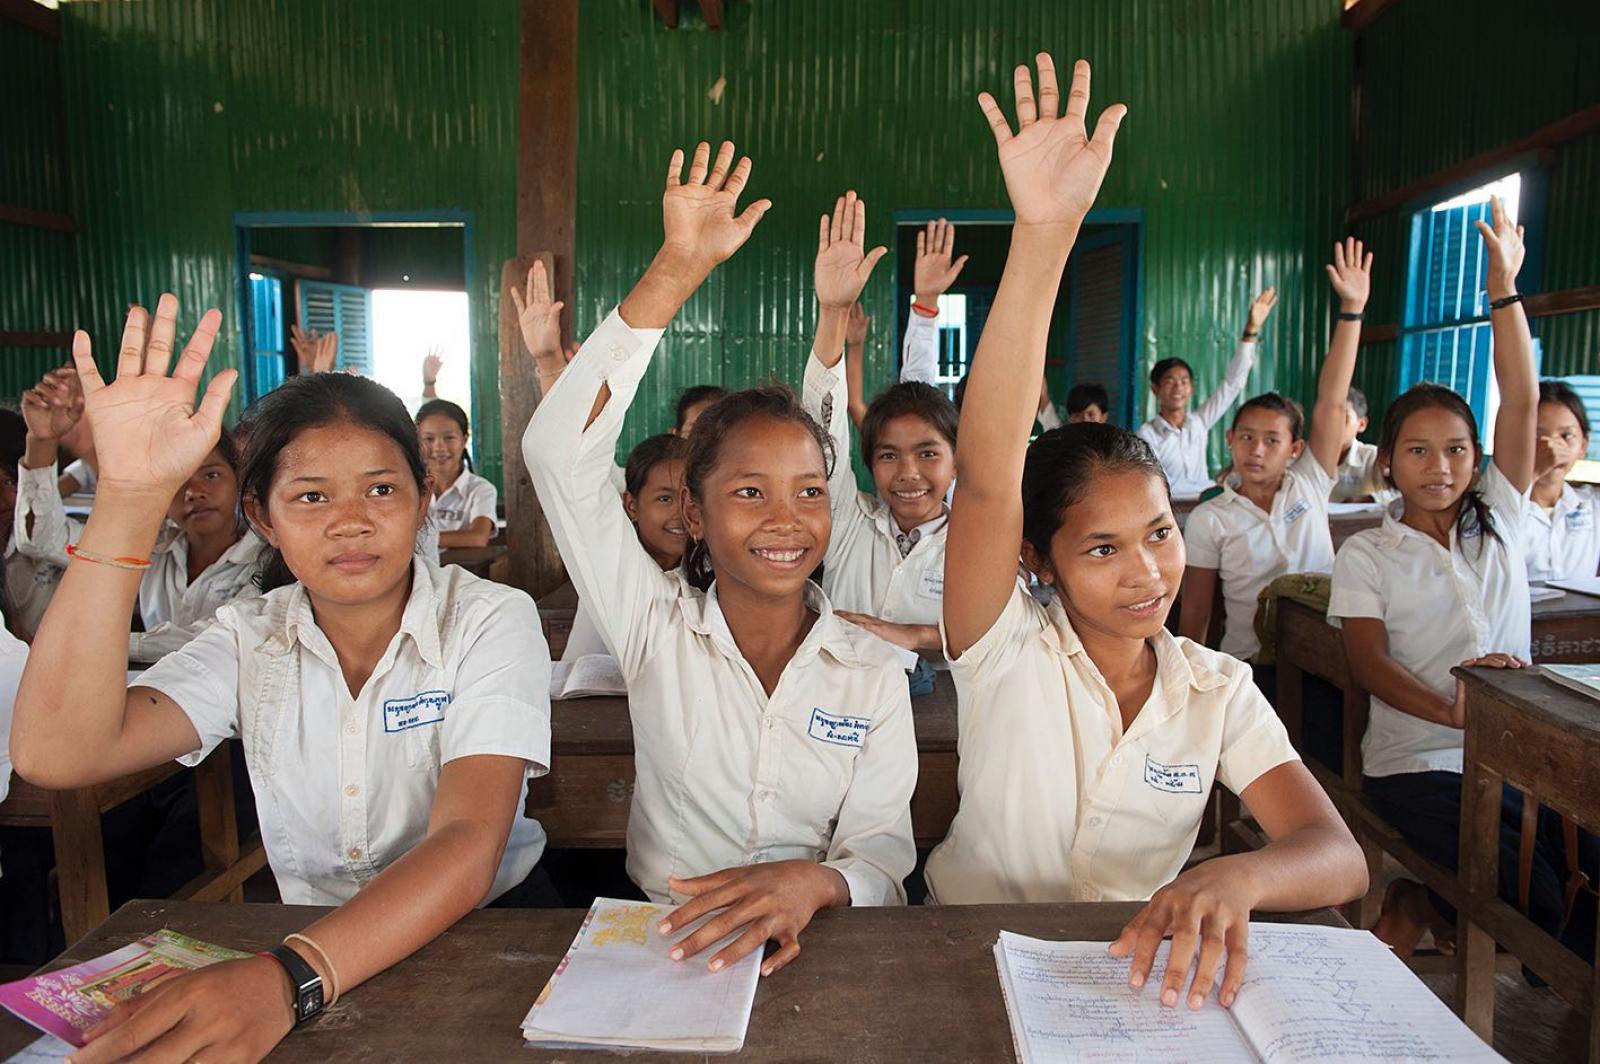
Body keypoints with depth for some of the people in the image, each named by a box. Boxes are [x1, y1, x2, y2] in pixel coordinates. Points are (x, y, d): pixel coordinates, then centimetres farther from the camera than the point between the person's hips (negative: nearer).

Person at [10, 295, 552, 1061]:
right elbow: (56, 754, -17)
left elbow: (467, 845, -23)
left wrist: (287, 979, -40)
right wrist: (130, 500, -22)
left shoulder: (492, 621, -10)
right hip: (305, 935, 2)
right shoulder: (250, 639, 0)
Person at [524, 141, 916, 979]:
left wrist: (812, 883, -28)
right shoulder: (657, 625, -6)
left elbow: (883, 852, -3)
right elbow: (560, 453, -16)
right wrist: (676, 271, -20)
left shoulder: (872, 674, -2)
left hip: (816, 949, 2)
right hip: (660, 942, -2)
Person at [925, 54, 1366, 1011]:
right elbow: (987, 475, -28)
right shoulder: (1009, 652, -12)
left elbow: (1340, 858, -10)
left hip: (1144, 973, 3)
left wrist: (1233, 877, -34)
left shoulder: (1220, 690, -2)